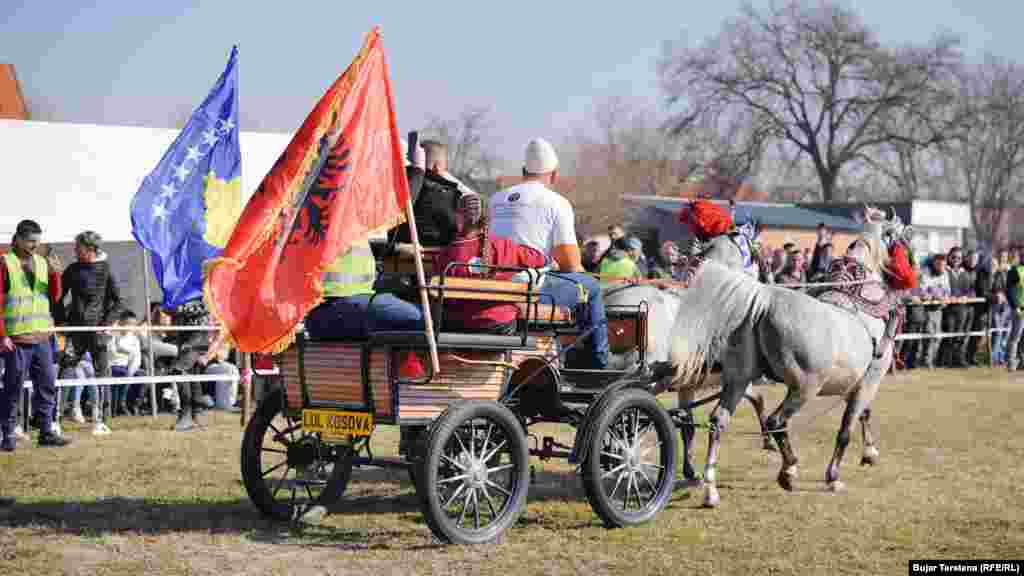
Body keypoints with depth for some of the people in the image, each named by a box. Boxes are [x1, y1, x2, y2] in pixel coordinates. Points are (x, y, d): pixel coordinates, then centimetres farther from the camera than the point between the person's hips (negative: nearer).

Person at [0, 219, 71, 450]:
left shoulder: (42, 263, 12)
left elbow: (54, 297, 10)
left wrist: (55, 275, -7)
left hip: (41, 337, 5)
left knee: (47, 386, 6)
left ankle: (46, 432, 13)